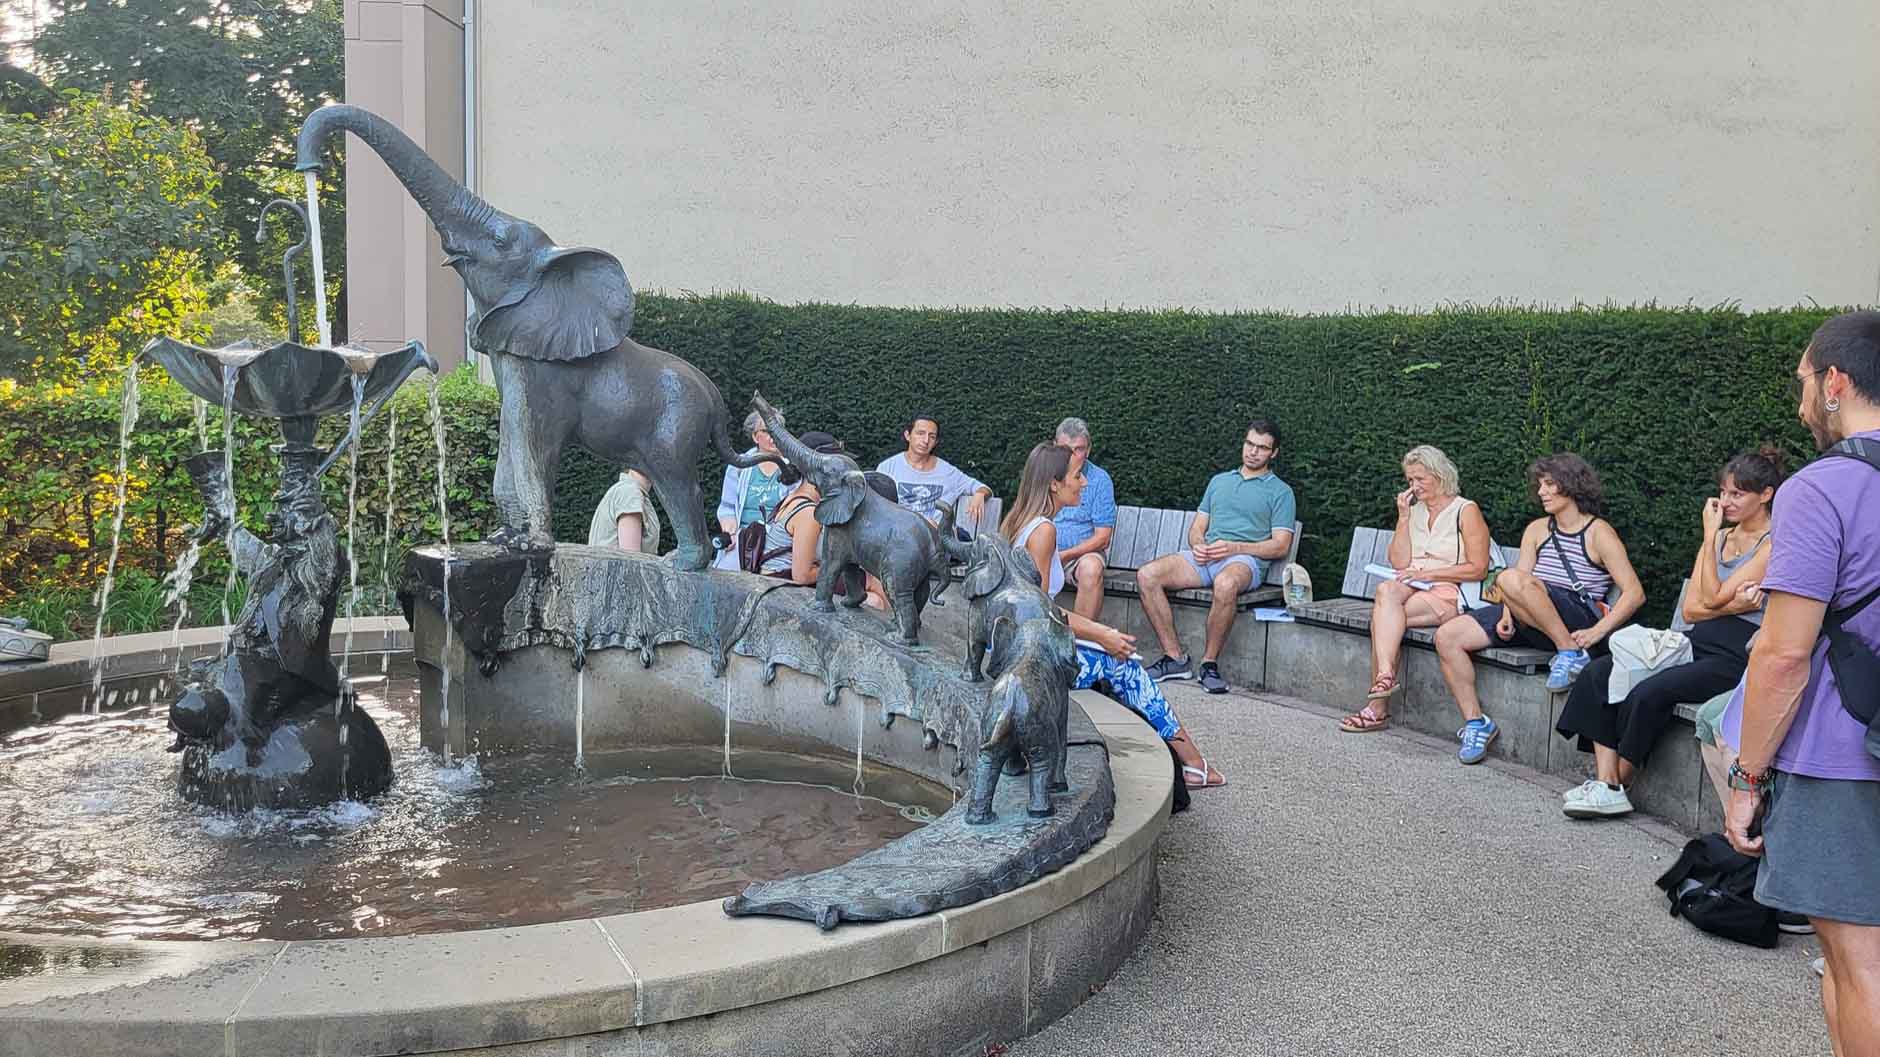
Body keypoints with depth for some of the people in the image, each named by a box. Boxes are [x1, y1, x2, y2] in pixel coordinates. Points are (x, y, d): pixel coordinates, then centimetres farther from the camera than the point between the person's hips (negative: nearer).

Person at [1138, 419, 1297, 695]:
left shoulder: (1280, 491, 11)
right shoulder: (1219, 481, 27)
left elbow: (1281, 546, 1)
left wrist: (1234, 548, -12)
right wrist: (1197, 545, -1)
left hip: (1246, 560, -5)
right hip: (1205, 557, 5)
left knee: (1226, 583, -42)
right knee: (1147, 575, -20)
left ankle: (1210, 663, -26)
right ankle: (1175, 658, -16)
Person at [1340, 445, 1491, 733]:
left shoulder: (1466, 511, 2)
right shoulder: (1414, 510, 19)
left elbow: (1478, 569, -5)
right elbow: (1399, 563, 9)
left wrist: (1426, 573, -11)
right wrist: (1403, 518, 2)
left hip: (1447, 593, -5)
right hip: (1411, 589, 5)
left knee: (1381, 614, -29)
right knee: (1386, 590, -31)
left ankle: (1378, 706, -32)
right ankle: (1385, 674, -40)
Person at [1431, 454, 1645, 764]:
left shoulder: (1599, 533, 2)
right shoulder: (1537, 529, 20)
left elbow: (1635, 593, -5)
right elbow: (1523, 573, 10)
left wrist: (1597, 631, -19)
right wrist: (1507, 613, -10)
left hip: (1576, 618, -6)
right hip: (1531, 620, 6)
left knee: (1509, 578, -34)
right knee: (1447, 636, -11)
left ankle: (1570, 653, -22)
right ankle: (1475, 722, -7)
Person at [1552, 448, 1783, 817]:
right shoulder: (1722, 537, 18)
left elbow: (1713, 597, -13)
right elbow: (1690, 609, 10)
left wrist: (1710, 534, -6)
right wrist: (1734, 604, -10)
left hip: (1735, 656, -8)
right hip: (1697, 644, 8)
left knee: (1649, 692, -29)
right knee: (1599, 672, -13)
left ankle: (1619, 783, -10)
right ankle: (1605, 783, -20)